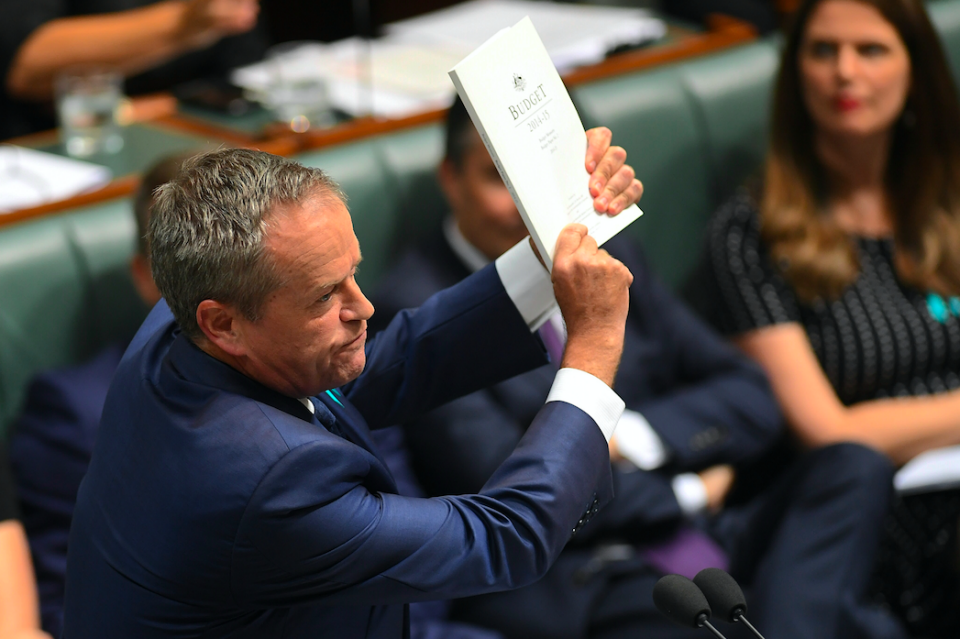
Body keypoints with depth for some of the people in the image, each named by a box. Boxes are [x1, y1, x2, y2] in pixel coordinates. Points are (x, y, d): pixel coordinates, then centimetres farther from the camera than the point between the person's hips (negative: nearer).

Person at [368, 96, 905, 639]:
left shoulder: (609, 261, 16)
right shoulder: (416, 310, -4)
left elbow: (751, 401, 12)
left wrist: (625, 437, -6)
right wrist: (689, 492, -2)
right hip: (570, 588, -7)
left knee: (853, 469, -20)